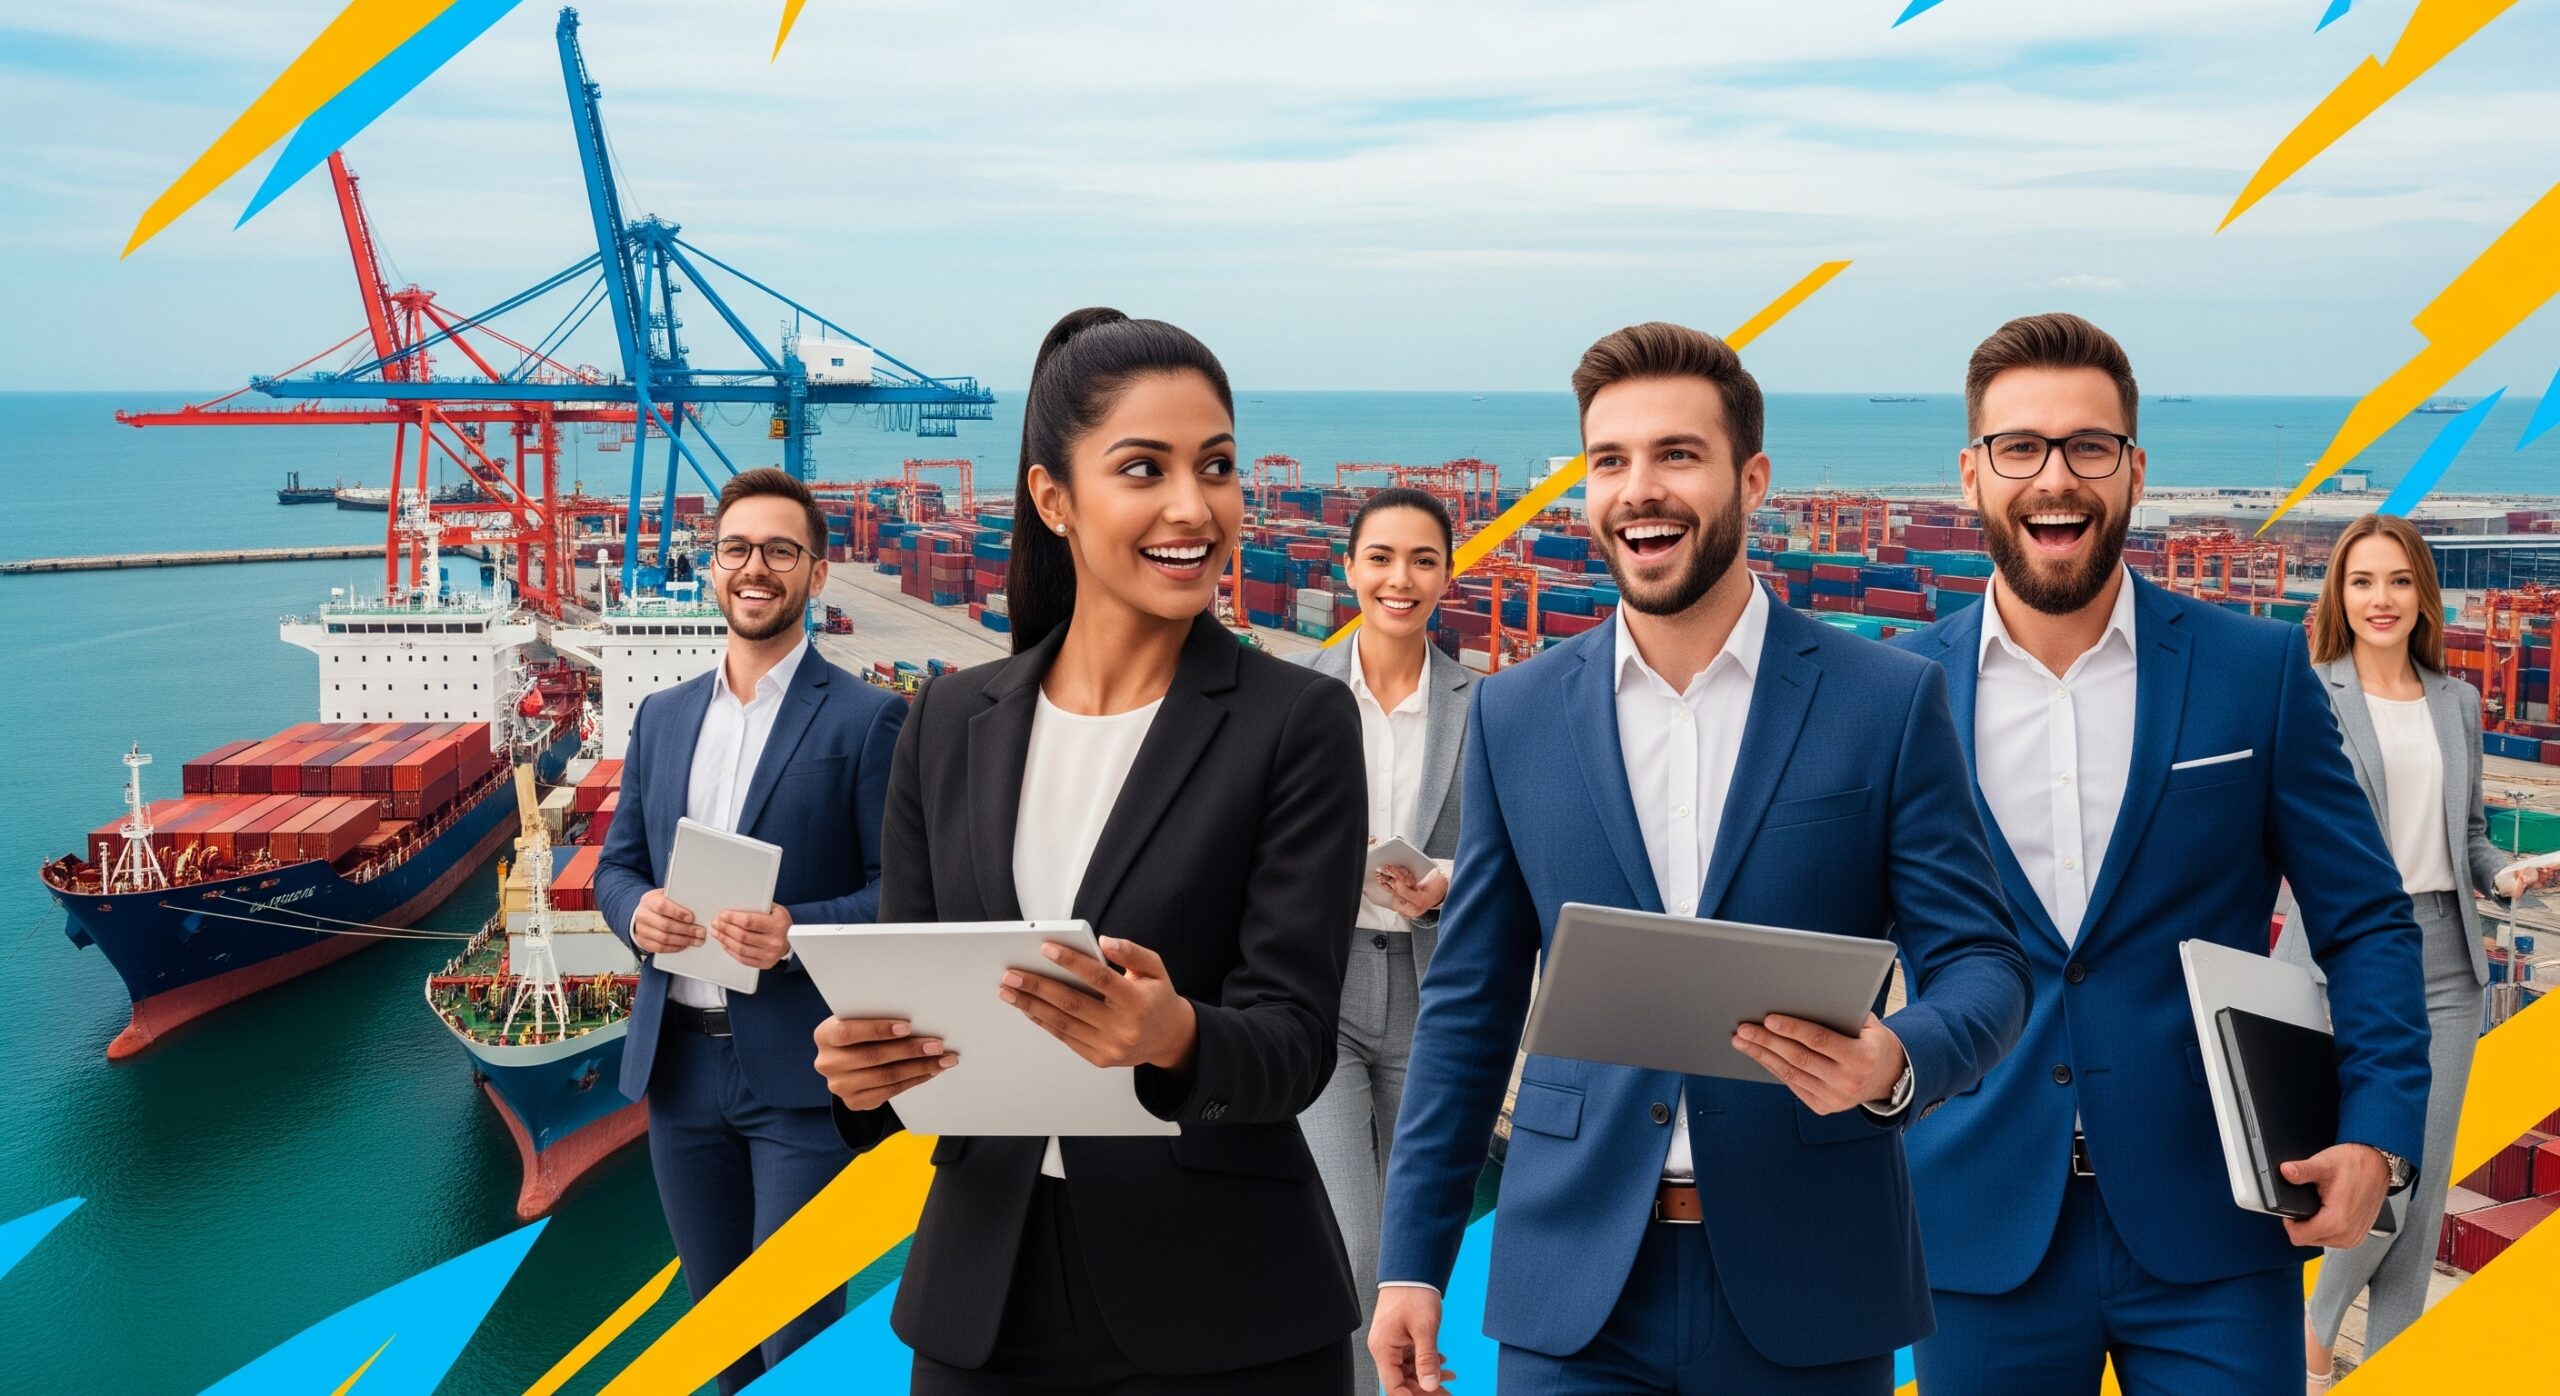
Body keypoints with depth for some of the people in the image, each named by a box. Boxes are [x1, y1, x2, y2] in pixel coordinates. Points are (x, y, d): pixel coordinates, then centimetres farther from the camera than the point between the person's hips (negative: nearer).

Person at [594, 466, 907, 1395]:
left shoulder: (867, 718, -7)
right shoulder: (661, 716, 10)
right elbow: (617, 862, 14)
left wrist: (798, 932, -26)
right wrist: (636, 911, -9)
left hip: (801, 1068, -5)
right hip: (678, 1061, 6)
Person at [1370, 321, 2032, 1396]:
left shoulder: (1889, 701, -2)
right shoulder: (1514, 714, 4)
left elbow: (1979, 964, -1)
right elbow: (1471, 1001, 8)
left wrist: (1897, 1062, -24)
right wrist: (1412, 1257, 5)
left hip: (1807, 1283, -1)